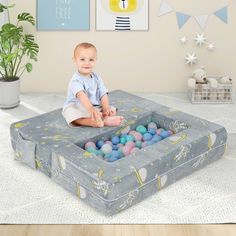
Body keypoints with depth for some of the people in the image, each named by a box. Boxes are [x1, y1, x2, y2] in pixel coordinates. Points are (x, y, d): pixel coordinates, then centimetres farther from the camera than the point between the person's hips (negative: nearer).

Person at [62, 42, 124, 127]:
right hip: (77, 108, -7)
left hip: (96, 108, 7)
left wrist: (106, 108, -19)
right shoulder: (76, 80, -18)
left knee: (112, 110, -7)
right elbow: (81, 95, -35)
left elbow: (103, 94, 0)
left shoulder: (96, 78, 5)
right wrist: (90, 109, -51)